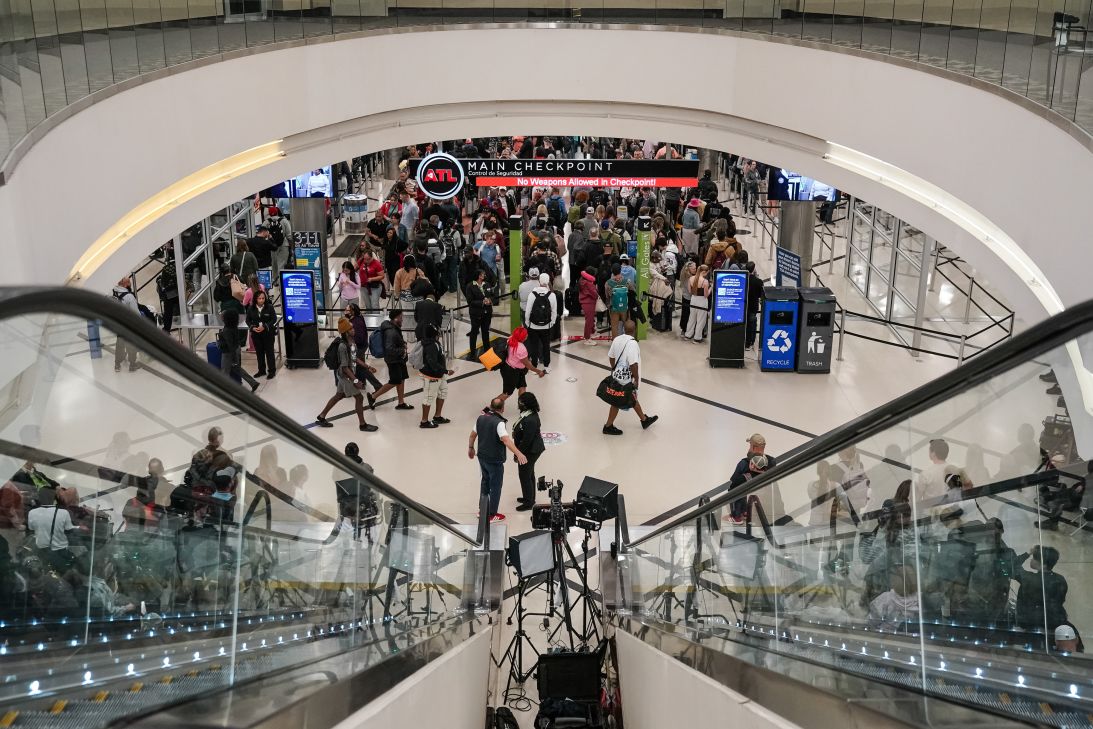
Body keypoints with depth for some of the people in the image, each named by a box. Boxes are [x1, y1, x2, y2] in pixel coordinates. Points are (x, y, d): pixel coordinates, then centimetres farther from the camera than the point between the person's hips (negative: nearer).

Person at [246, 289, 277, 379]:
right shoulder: (251, 309, -2)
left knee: (269, 352, 2)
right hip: (256, 334, 3)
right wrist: (253, 327, -12)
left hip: (268, 333, -3)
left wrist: (264, 327, -18)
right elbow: (248, 320, 6)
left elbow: (274, 319, -8)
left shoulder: (269, 307, -11)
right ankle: (261, 370, 26)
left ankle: (272, 371, 12)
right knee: (259, 352, 13)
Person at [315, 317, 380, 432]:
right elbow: (345, 367, -26)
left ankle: (321, 417, 32)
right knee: (359, 397, -1)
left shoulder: (349, 343, 1)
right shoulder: (343, 346, -26)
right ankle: (363, 424, 9)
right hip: (345, 375, -9)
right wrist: (355, 380, -28)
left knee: (339, 396, 20)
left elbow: (354, 358, 14)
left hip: (345, 375, 9)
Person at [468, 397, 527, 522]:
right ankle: (492, 515, 19)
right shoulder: (499, 423, -24)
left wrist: (470, 448, 28)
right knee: (495, 487, 9)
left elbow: (473, 434, 11)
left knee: (485, 482, 25)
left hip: (482, 457, 7)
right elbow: (506, 440, -38)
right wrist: (518, 454, -47)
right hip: (494, 460, -7)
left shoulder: (481, 418, -2)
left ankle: (483, 510, 35)